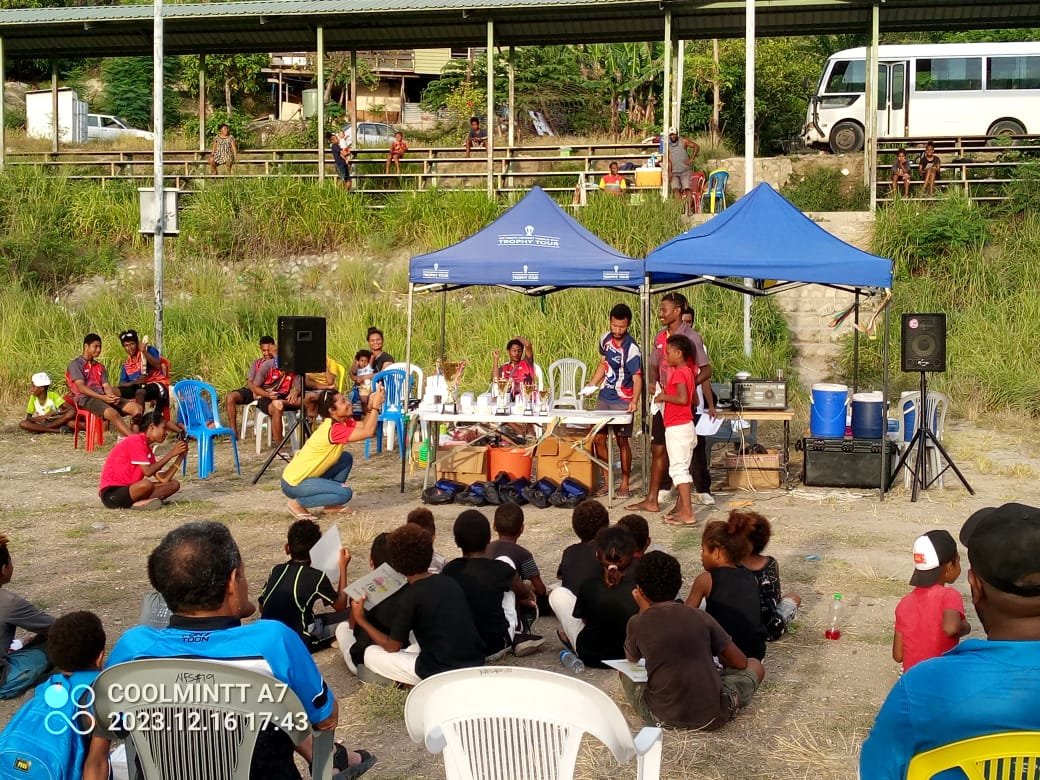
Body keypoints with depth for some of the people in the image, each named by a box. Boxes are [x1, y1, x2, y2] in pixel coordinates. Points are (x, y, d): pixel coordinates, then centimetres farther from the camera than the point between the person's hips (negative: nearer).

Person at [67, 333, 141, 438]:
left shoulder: (100, 367, 25)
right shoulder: (76, 364, 3)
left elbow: (106, 386, 12)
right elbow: (81, 388, -9)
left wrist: (112, 396, -12)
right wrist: (102, 397, -20)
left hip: (104, 398, 7)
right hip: (86, 399, -7)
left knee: (137, 407, -16)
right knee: (112, 413, -37)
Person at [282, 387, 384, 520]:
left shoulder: (341, 422, 4)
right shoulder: (333, 429, -25)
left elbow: (364, 426, 0)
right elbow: (368, 432, -31)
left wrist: (370, 407, -13)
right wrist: (375, 406, -26)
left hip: (307, 475, 10)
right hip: (294, 483, -10)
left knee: (346, 458, 9)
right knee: (345, 493, -18)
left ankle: (330, 505, 14)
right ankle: (298, 503, -4)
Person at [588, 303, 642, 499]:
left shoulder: (631, 349, -17)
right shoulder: (605, 339, 3)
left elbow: (637, 378, -22)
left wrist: (634, 401, -37)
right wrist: (590, 386, 11)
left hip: (623, 401, -6)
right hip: (604, 397, 6)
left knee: (622, 441, -2)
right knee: (598, 439, 3)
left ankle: (625, 484, 9)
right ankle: (607, 482, 14)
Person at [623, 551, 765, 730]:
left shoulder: (637, 624, -2)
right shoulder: (701, 617, 1)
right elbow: (740, 662, 9)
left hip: (661, 718, 0)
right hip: (712, 717, 0)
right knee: (755, 665, 24)